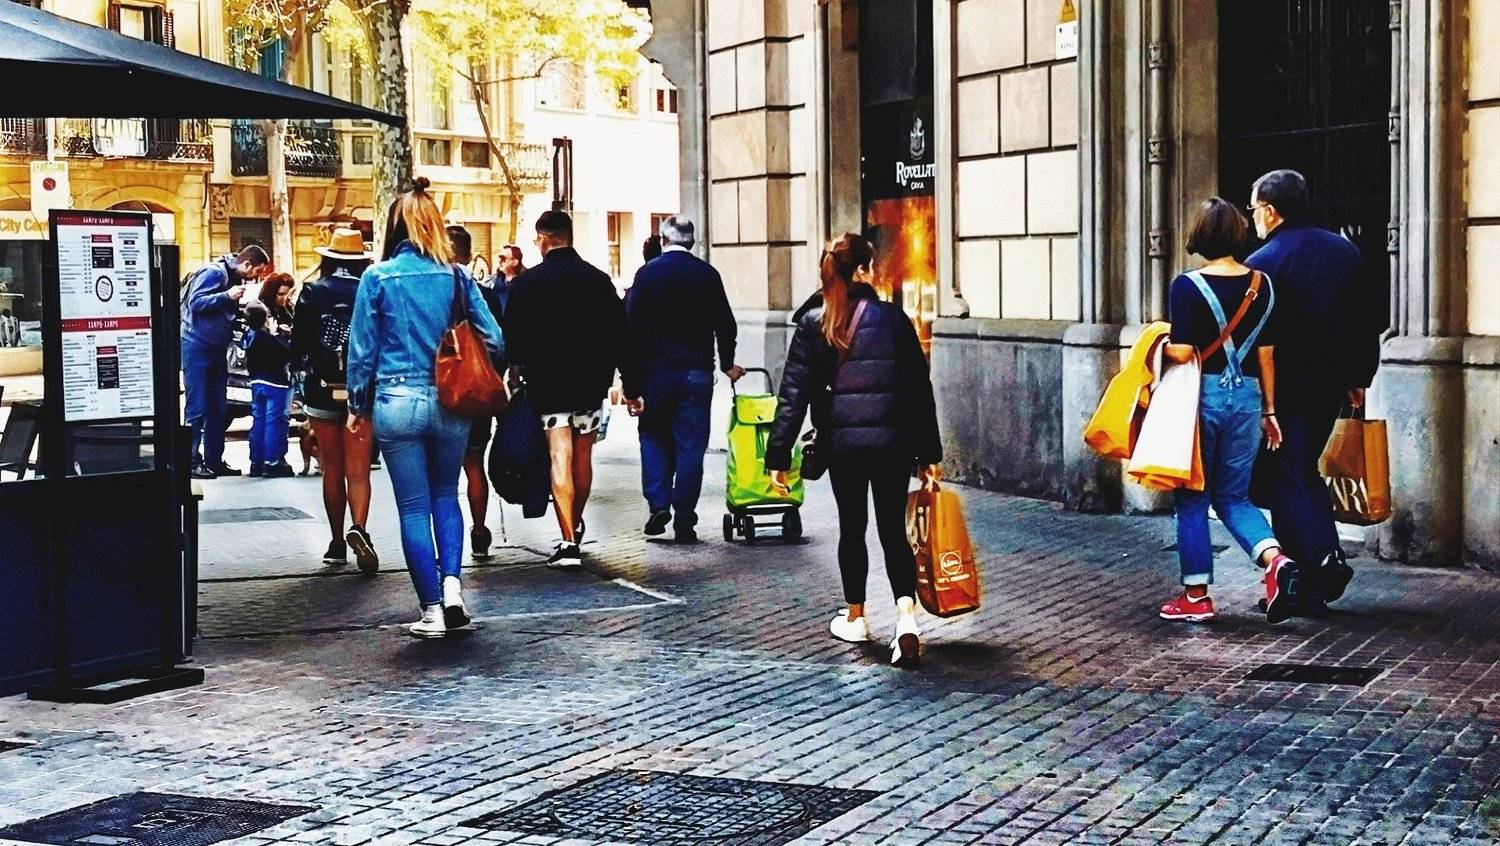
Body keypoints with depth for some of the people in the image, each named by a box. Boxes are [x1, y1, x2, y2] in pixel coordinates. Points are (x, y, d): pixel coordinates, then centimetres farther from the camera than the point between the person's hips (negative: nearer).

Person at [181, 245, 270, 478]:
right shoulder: (214, 273, -13)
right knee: (197, 408, -5)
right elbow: (195, 302, -22)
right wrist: (228, 296, -26)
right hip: (197, 347, -9)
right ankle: (192, 461, 0)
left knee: (219, 409, 10)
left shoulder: (235, 279, 13)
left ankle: (214, 460, 17)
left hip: (217, 350, 9)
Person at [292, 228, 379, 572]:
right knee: (358, 469, -2)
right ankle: (358, 528, -26)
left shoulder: (312, 293, -2)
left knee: (332, 469, 11)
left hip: (322, 390, 1)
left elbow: (298, 346, -1)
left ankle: (337, 544, 16)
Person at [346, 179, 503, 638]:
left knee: (414, 508, 6)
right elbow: (493, 339, -2)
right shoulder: (456, 276, 0)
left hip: (397, 402, -2)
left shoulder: (378, 277, -4)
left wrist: (358, 405, 9)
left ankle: (433, 610, 7)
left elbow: (362, 346, -1)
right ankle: (451, 583, 1)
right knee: (445, 496, 19)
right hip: (450, 405, 2)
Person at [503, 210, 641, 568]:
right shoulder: (598, 279, 3)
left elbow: (512, 339, -5)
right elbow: (621, 337, 3)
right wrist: (632, 387, 7)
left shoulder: (527, 283, -5)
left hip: (548, 383, -3)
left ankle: (568, 541, -13)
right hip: (591, 383, 3)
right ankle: (576, 528, 32)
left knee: (560, 458, -4)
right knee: (583, 455, 16)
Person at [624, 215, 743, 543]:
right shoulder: (707, 274, 2)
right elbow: (725, 324, 6)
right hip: (698, 371, 1)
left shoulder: (647, 273, -3)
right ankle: (684, 520, 3)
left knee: (654, 438, 14)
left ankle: (658, 504, 0)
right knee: (690, 446, 4)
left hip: (656, 371, -1)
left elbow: (631, 325, -5)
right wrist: (728, 364, 20)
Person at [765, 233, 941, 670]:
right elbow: (920, 389, 3)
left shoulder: (813, 324, -2)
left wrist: (778, 456, 0)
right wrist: (929, 454, 9)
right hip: (894, 439, 0)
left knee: (852, 528, 17)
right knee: (893, 531, 7)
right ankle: (906, 615, -12)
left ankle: (855, 618, 27)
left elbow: (793, 395, -4)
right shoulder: (894, 318, 0)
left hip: (842, 441, 0)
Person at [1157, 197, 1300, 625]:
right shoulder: (1263, 285, 4)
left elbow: (1182, 353, -16)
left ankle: (1196, 595, 14)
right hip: (1246, 397, 4)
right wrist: (1269, 409, 13)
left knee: (1192, 497, 9)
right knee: (1233, 496, 15)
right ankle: (1275, 559, -9)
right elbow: (1266, 353, 7)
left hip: (1203, 396, -4)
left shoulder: (1188, 286, -11)